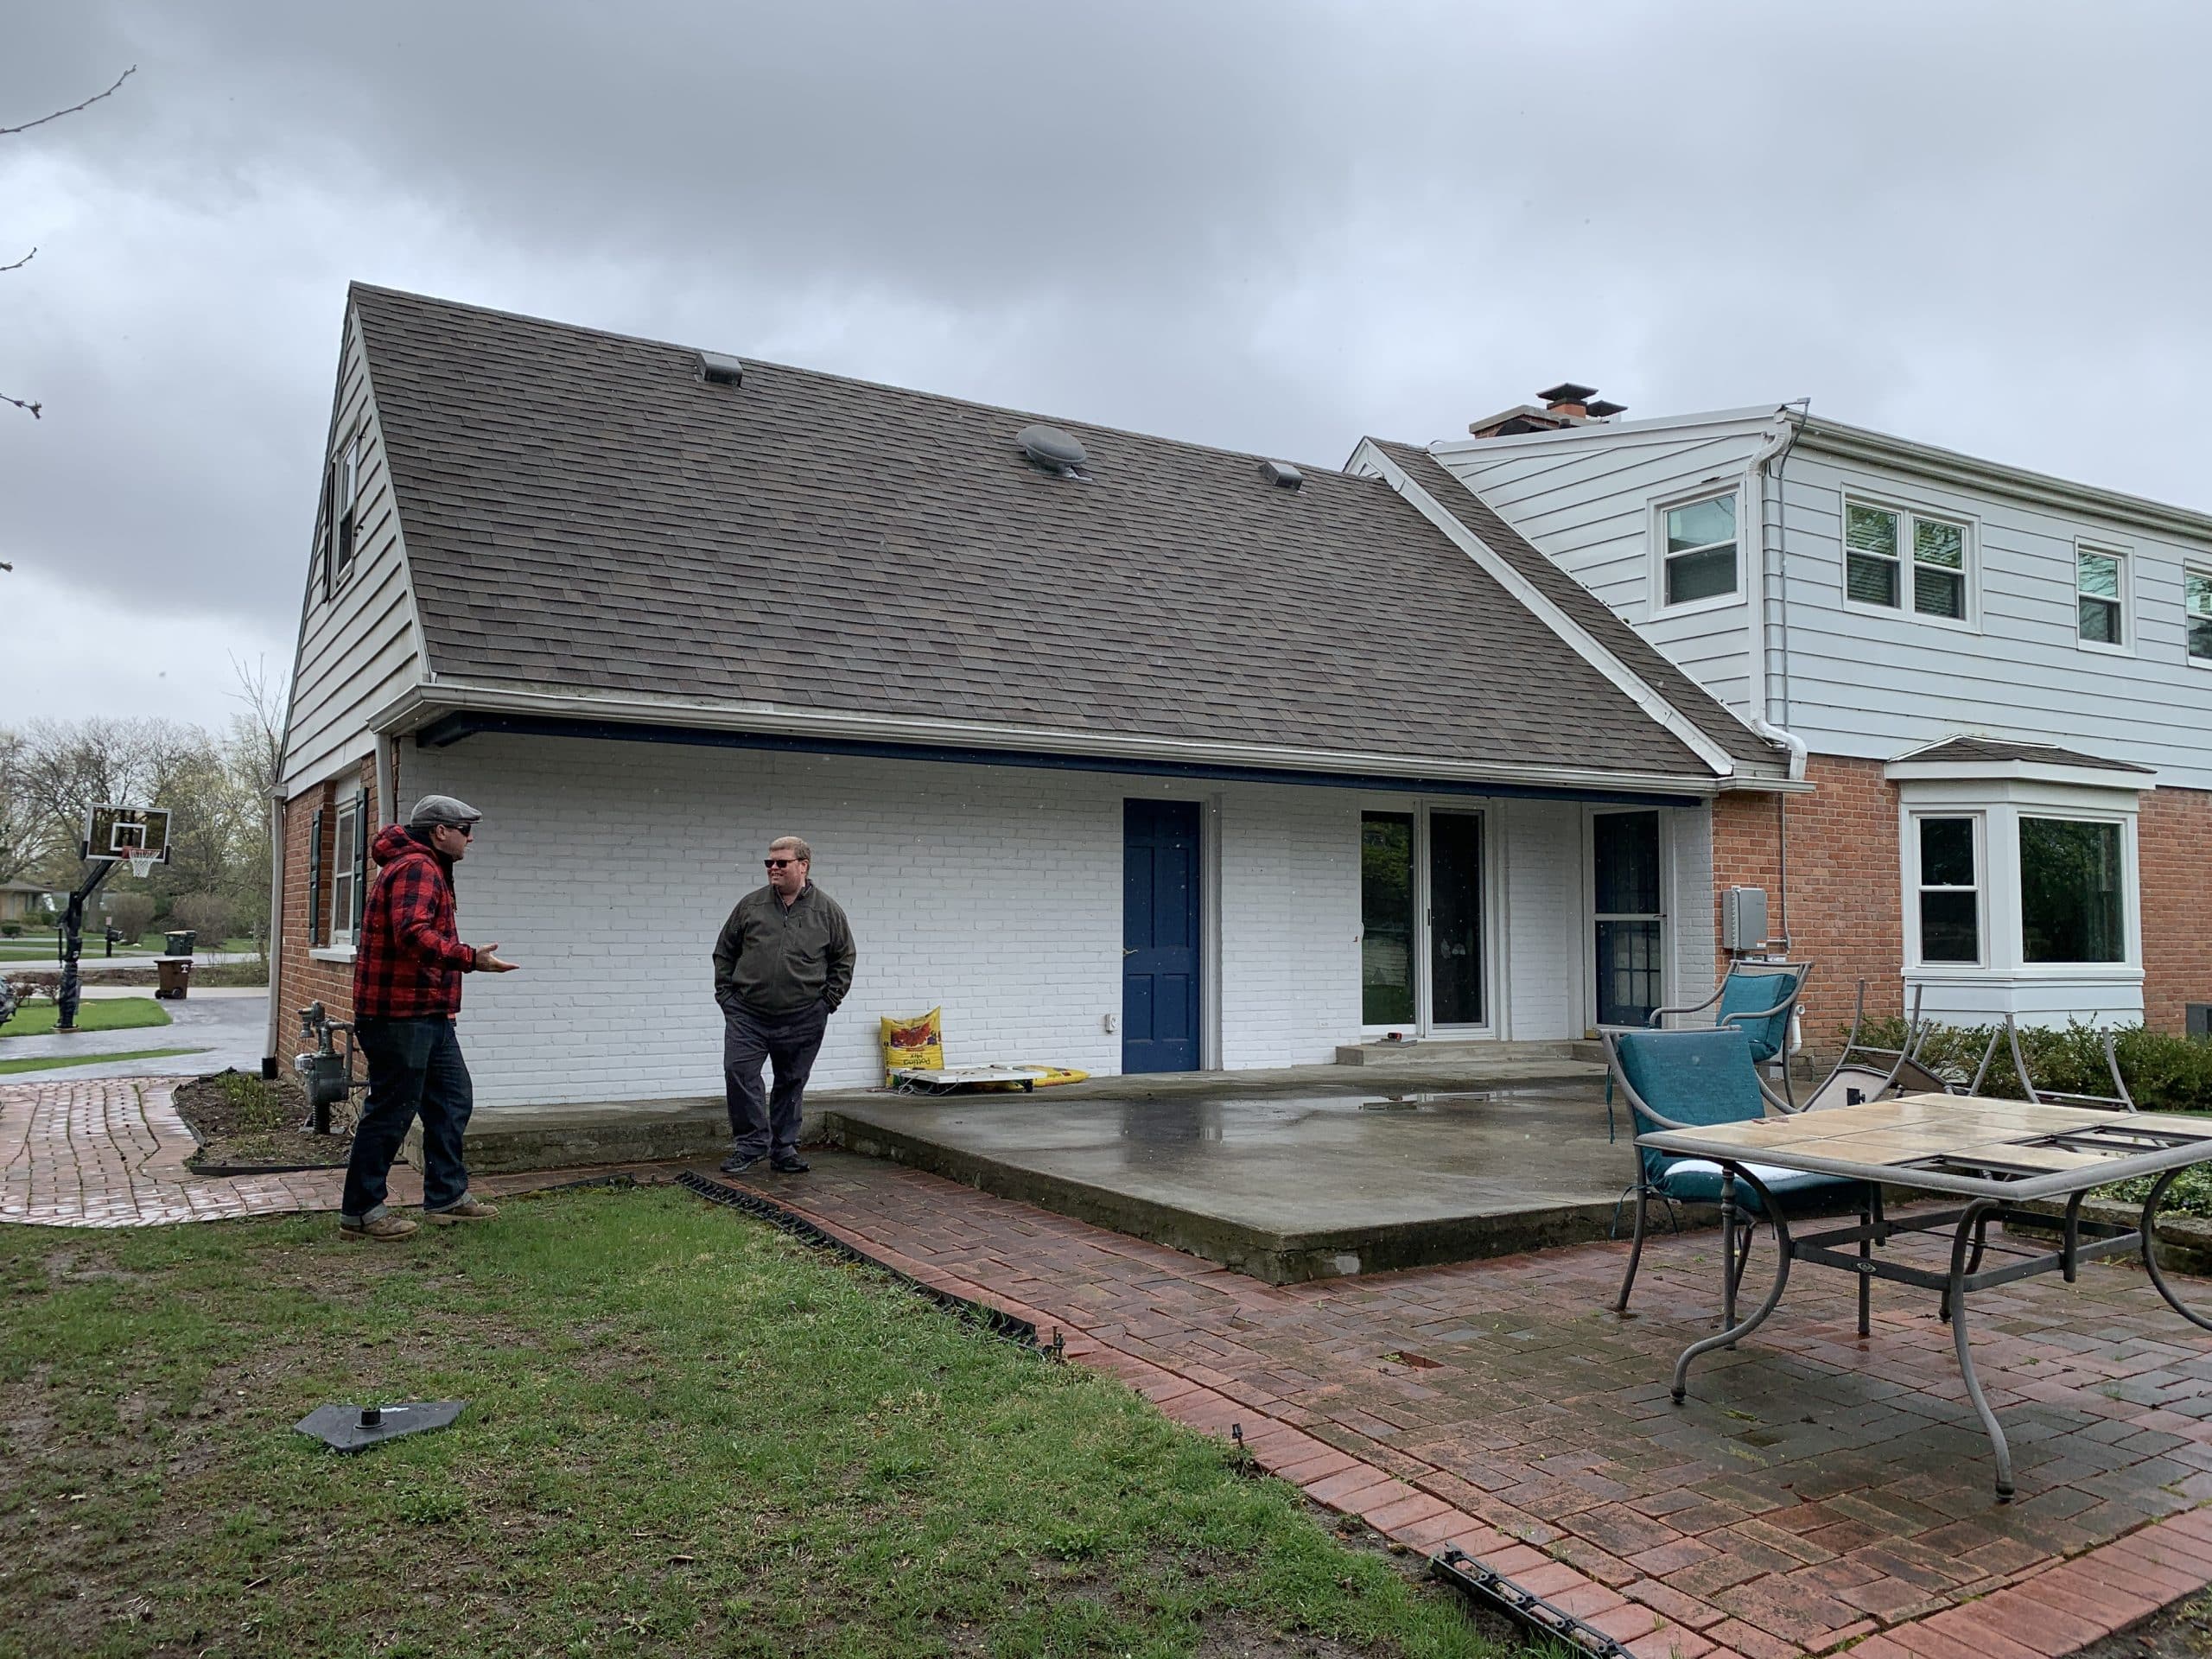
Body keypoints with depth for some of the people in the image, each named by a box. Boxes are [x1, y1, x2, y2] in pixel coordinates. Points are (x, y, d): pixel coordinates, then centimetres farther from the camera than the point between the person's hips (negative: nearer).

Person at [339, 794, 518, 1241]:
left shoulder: (428, 869, 20)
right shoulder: (416, 868, -15)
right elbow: (413, 935, -30)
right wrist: (471, 958, -33)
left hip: (427, 1014, 11)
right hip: (401, 1015, -11)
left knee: (452, 1100, 15)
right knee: (392, 1109, -4)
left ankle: (447, 1196, 23)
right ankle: (360, 1211, 5)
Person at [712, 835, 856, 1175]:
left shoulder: (827, 911, 2)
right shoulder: (750, 905, 4)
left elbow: (843, 959, 8)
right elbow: (724, 952, 12)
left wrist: (828, 1000, 1)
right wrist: (725, 993, 5)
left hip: (802, 1019, 0)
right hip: (747, 1014, 1)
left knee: (792, 1083, 8)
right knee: (740, 1072, -9)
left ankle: (784, 1148, 21)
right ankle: (750, 1143, 5)